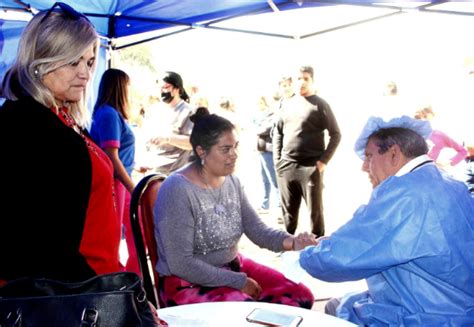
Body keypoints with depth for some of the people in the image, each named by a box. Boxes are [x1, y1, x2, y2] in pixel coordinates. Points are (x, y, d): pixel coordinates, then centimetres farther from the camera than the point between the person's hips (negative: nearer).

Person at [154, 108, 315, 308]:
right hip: (188, 283, -7)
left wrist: (292, 241, -19)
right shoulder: (177, 190, -22)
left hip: (233, 267, 7)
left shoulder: (232, 182, 2)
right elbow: (181, 264, -23)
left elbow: (257, 230, 1)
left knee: (301, 297, -2)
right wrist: (238, 282, -18)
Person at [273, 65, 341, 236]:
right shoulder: (287, 103, 12)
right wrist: (277, 159, 7)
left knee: (315, 210, 3)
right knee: (288, 211, 13)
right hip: (286, 167, 4)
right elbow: (277, 132, 16)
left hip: (310, 167, -4)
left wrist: (323, 160, -9)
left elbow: (335, 134, -1)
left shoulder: (320, 105, -1)